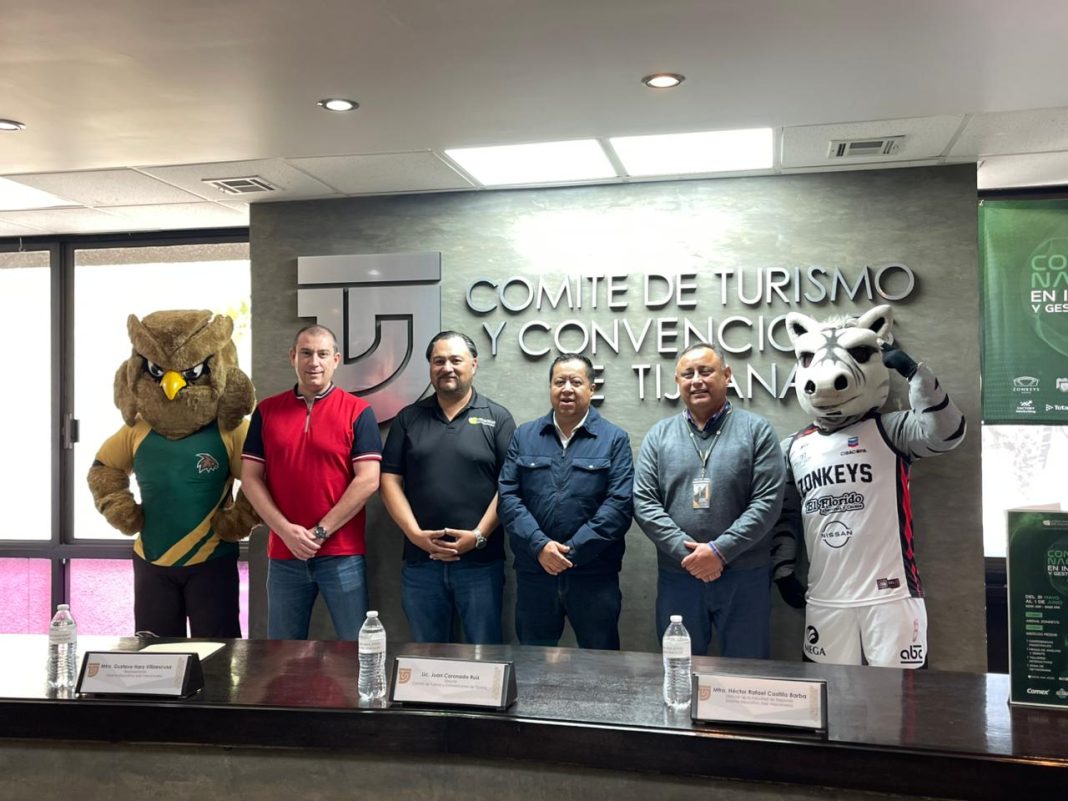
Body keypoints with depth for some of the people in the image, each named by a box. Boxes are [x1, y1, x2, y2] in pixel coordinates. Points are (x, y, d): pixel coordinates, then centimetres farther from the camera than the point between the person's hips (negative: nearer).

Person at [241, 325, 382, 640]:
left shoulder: (357, 411, -2)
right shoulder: (266, 411, 7)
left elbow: (368, 480, -9)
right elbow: (250, 477, 4)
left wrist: (321, 532, -11)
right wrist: (285, 530, -8)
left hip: (342, 554, -3)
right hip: (283, 554, 3)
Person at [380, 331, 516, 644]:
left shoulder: (497, 418, 2)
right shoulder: (408, 418, 9)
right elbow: (390, 480, 4)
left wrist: (479, 535, -13)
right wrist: (415, 533, -9)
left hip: (481, 561, -2)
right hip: (420, 560, 2)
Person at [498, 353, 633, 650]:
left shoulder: (615, 439, 1)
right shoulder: (524, 436, 8)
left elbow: (619, 503, -8)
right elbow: (508, 496, 0)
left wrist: (572, 550, -13)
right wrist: (540, 546, -13)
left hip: (594, 575, -2)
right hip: (534, 573, 2)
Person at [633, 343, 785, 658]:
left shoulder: (756, 430, 0)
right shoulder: (659, 435, 7)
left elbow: (767, 502, -7)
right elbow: (643, 502, -1)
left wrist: (720, 550, -15)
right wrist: (686, 550, -12)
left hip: (744, 576, -2)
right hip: (677, 576, 2)